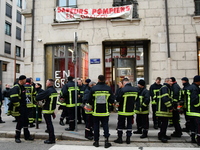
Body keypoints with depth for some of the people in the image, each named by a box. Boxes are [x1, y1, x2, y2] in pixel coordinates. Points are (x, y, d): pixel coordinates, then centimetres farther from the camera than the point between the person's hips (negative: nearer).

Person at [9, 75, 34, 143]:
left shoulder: (22, 87, 13)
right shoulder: (15, 88, -18)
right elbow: (14, 99, -26)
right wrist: (18, 106, -20)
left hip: (24, 108, 9)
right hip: (18, 109, -9)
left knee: (25, 121, 14)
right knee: (20, 123, -3)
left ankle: (27, 136, 26)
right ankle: (17, 137, 13)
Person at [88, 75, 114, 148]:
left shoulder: (93, 88, -7)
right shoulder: (108, 88, -4)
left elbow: (89, 100, -3)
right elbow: (112, 100, -1)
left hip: (96, 111, 0)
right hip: (105, 111, 1)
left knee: (96, 126, 11)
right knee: (105, 125, 10)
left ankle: (96, 141, 18)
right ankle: (106, 141, 5)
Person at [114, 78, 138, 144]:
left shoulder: (122, 90, -19)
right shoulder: (135, 89, -1)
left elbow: (117, 99, -14)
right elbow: (136, 99, 9)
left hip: (122, 111, -4)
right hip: (131, 110, 5)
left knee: (120, 124, 9)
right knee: (129, 124, 14)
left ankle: (120, 138, 17)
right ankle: (128, 139, 18)